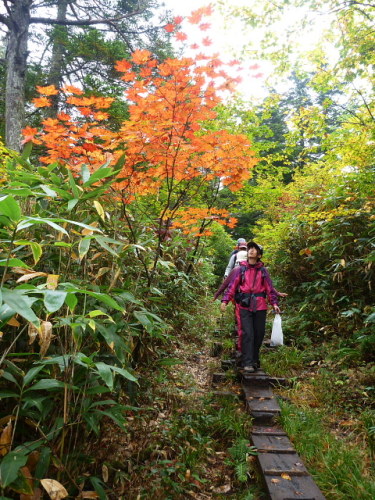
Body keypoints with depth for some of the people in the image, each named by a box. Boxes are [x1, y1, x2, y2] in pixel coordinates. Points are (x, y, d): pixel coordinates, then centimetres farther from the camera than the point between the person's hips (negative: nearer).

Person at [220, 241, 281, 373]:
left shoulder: (263, 271, 10)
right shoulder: (240, 269, 6)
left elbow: (270, 288, 8)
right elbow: (232, 286, 0)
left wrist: (274, 303, -4)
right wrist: (225, 300, -11)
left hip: (260, 306, 2)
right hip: (244, 306, -2)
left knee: (259, 334, 8)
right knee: (247, 334, -8)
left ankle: (255, 360, 26)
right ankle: (247, 363, -2)